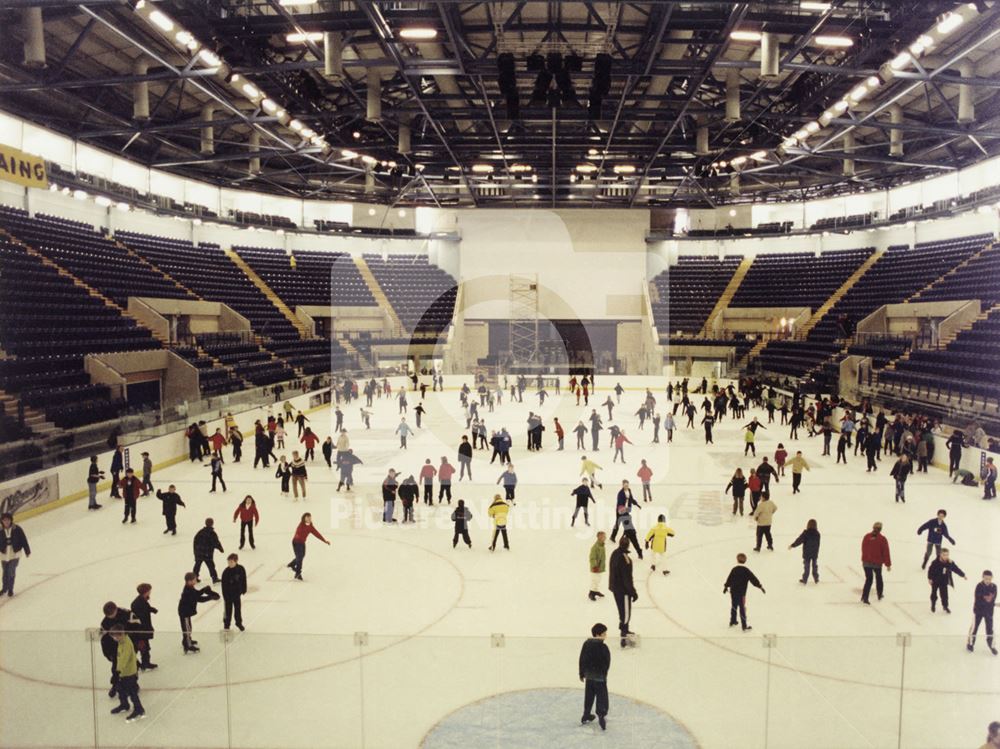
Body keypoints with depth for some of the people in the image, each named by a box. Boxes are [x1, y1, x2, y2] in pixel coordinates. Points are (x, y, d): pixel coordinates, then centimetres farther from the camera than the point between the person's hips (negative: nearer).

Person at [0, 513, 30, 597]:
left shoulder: (17, 529, -14)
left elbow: (23, 540, -6)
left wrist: (27, 551, -2)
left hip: (15, 554, -2)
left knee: (11, 572, -5)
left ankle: (10, 589, 13)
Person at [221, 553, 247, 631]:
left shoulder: (241, 569, -14)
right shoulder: (226, 572, -21)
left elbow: (244, 580, 0)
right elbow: (224, 585, -16)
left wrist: (244, 590, 6)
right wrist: (225, 596, -14)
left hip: (237, 593, 3)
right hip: (228, 594, -3)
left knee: (238, 608, 17)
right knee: (228, 610, 9)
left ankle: (239, 622, 36)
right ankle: (226, 624, 28)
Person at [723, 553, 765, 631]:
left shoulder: (734, 569, 1)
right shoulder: (746, 570, -11)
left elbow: (729, 579, 9)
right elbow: (753, 579, -11)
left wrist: (726, 587, 23)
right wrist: (760, 586, -4)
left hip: (733, 591, 5)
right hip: (741, 593, -5)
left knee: (734, 606, 20)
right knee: (742, 609, -2)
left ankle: (732, 622, 34)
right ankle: (744, 626, 0)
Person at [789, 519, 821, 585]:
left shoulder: (805, 533, -18)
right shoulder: (817, 533, -5)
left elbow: (799, 540, -16)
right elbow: (818, 544, 6)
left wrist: (792, 545, -6)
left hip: (807, 553, -3)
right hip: (815, 553, 3)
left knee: (806, 567, 5)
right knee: (815, 566, 16)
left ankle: (805, 580, 12)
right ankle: (816, 580, 24)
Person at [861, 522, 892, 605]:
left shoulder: (866, 537, -4)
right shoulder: (883, 539, -14)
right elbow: (885, 552, -10)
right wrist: (888, 564, -2)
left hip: (866, 562, 2)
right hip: (877, 563, -2)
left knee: (868, 579, 6)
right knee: (878, 578, 21)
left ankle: (864, 597, -7)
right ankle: (879, 595, 35)